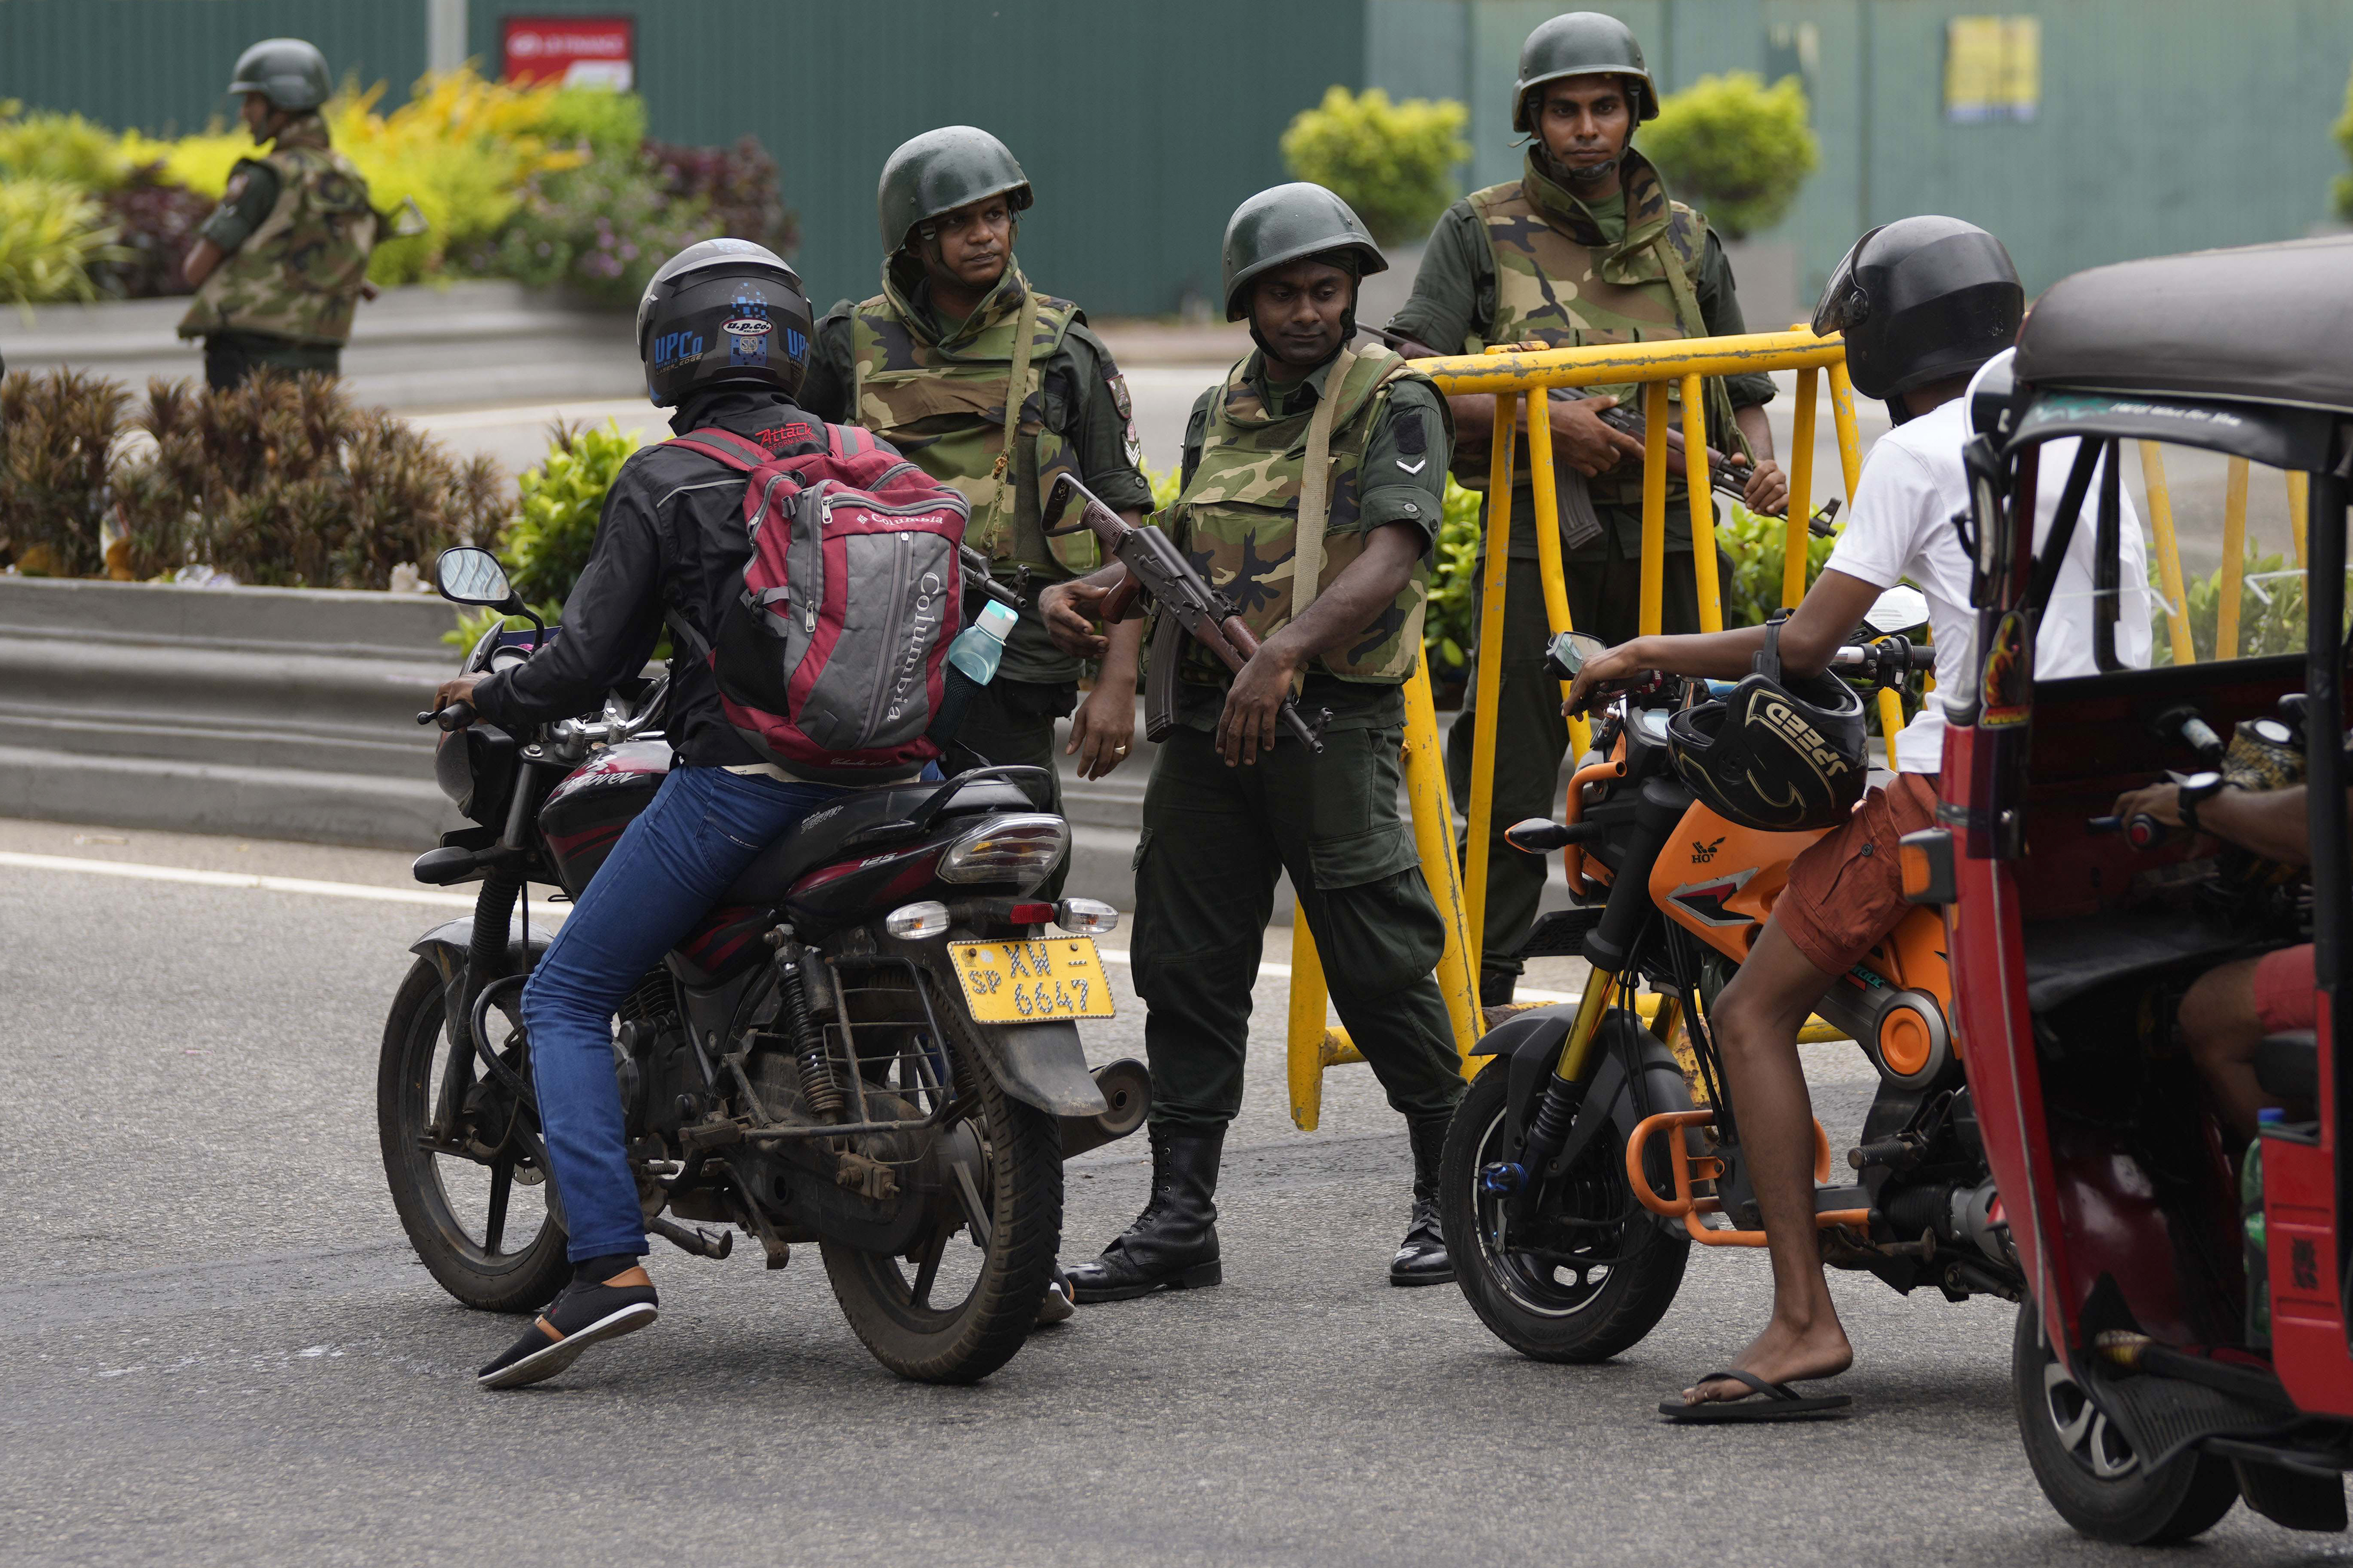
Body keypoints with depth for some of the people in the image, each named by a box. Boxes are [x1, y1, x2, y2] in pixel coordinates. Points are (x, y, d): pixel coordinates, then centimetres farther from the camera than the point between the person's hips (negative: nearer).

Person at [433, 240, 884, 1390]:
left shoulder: (663, 482, -3)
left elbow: (594, 660, -5)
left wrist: (486, 697, 13)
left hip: (738, 774, -5)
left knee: (566, 998, 5)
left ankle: (608, 1262, -15)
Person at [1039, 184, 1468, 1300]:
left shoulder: (1394, 404, -4)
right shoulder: (1220, 414, 17)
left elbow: (1388, 562, -18)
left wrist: (1284, 653, -32)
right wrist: (1086, 593, 9)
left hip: (1332, 720, -6)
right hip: (1206, 722, 6)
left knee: (1382, 971, -3)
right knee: (1187, 967, 5)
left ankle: (1450, 1197, 10)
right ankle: (1180, 1217, 10)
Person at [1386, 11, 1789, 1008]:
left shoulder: (1685, 241, 18)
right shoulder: (1481, 233, 8)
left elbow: (1741, 391, 23)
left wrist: (1762, 462, 2)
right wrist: (1537, 419, -12)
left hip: (1667, 540, 3)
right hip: (1535, 540, -2)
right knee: (1515, 790, -4)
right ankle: (1479, 993, 3)